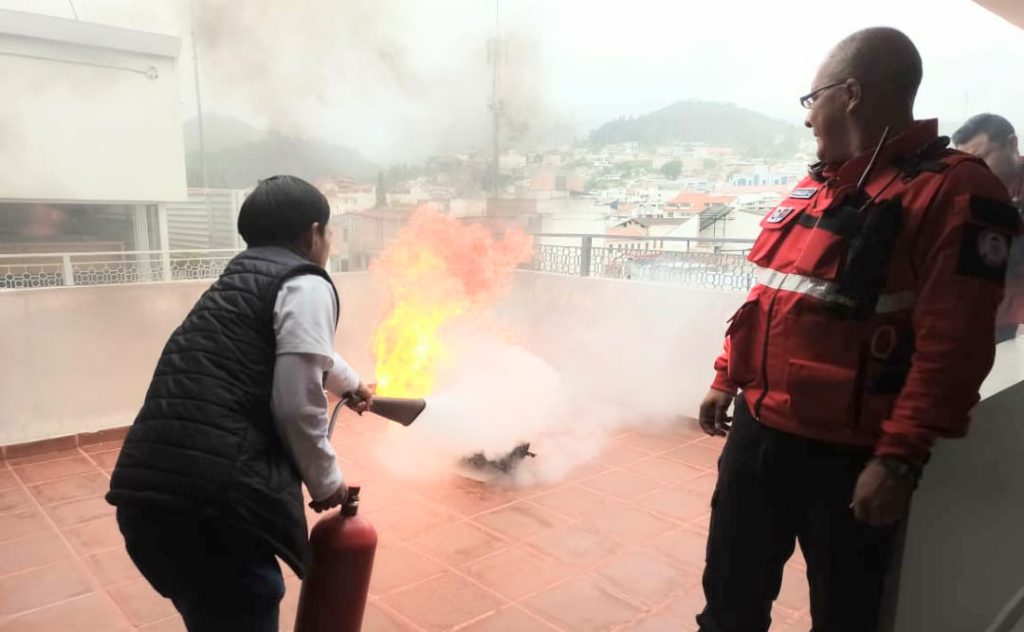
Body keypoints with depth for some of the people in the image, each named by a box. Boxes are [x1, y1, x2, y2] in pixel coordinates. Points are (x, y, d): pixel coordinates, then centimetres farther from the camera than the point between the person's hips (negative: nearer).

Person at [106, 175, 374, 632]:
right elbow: (297, 406, -11)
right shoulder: (307, 285, -4)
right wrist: (326, 482, 6)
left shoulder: (242, 276, 24)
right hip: (214, 493, -9)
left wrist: (351, 384, 59)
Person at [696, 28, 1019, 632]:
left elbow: (951, 346, -19)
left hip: (850, 456, -6)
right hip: (757, 430, 7)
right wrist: (726, 379, 18)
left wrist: (899, 460, -21)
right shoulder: (809, 189, 11)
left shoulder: (952, 191, -12)